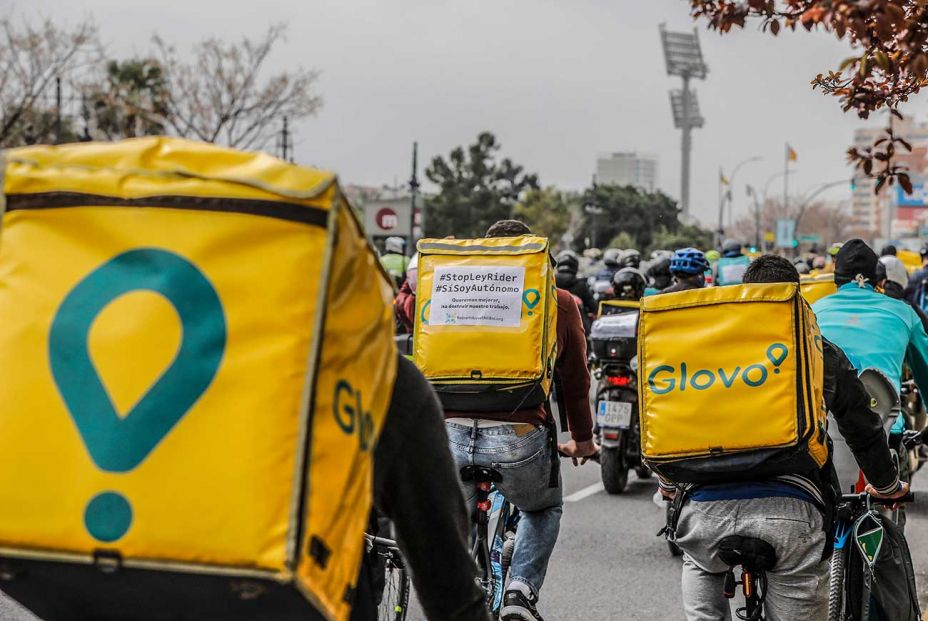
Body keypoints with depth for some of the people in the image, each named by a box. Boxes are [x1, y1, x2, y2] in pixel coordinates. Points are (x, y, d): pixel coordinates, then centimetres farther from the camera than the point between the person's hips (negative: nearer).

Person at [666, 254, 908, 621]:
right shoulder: (822, 355, 14)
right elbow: (863, 428, 19)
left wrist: (668, 482, 39)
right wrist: (887, 486, 35)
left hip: (706, 508, 2)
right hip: (791, 510, -2)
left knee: (700, 564, 33)